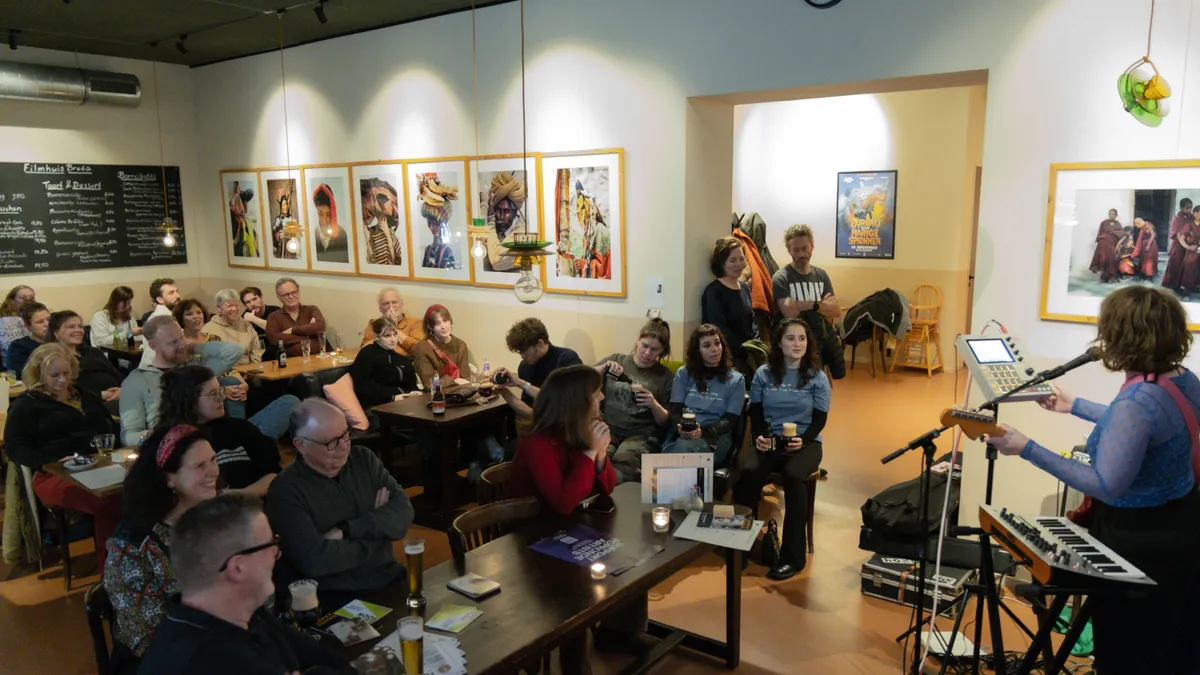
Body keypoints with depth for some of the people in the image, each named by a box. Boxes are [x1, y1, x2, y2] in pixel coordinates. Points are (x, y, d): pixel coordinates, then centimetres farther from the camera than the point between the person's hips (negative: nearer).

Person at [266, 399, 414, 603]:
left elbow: (403, 510, -3)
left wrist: (346, 531, -15)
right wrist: (377, 526, -8)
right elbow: (312, 559, -21)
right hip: (335, 598, -5)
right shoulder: (286, 491, -10)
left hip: (390, 579, 5)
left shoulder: (363, 459, 7)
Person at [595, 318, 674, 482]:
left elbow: (664, 421, 10)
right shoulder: (616, 360, 13)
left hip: (642, 436, -1)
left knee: (624, 460, -38)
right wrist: (603, 368, -11)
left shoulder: (665, 376, 10)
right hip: (608, 430, 1)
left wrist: (654, 405, -12)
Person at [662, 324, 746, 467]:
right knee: (680, 446, -41)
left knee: (682, 448, -40)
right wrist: (680, 429, -16)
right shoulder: (683, 374, 17)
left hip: (715, 437, -1)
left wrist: (703, 432, -18)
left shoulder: (736, 380, 13)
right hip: (681, 435, 2)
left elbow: (730, 420, 3)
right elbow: (676, 410, 9)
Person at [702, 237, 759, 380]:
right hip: (727, 358, -7)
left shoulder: (744, 287, 15)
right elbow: (720, 330, -16)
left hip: (749, 356, 7)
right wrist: (746, 352, -16)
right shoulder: (714, 291, -10)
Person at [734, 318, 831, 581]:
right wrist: (759, 436, -14)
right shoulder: (763, 374, 7)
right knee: (748, 473, -31)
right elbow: (755, 412, 7)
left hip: (806, 442, -1)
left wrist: (803, 440, -21)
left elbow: (820, 419, -2)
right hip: (771, 440, 2)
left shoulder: (817, 377, 2)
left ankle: (792, 555, -25)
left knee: (793, 476, -35)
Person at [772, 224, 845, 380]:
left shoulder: (821, 275, 6)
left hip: (826, 339, 5)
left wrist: (811, 306, -17)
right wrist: (820, 305, -7)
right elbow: (790, 312, -22)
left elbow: (837, 311, 1)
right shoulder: (781, 278, -10)